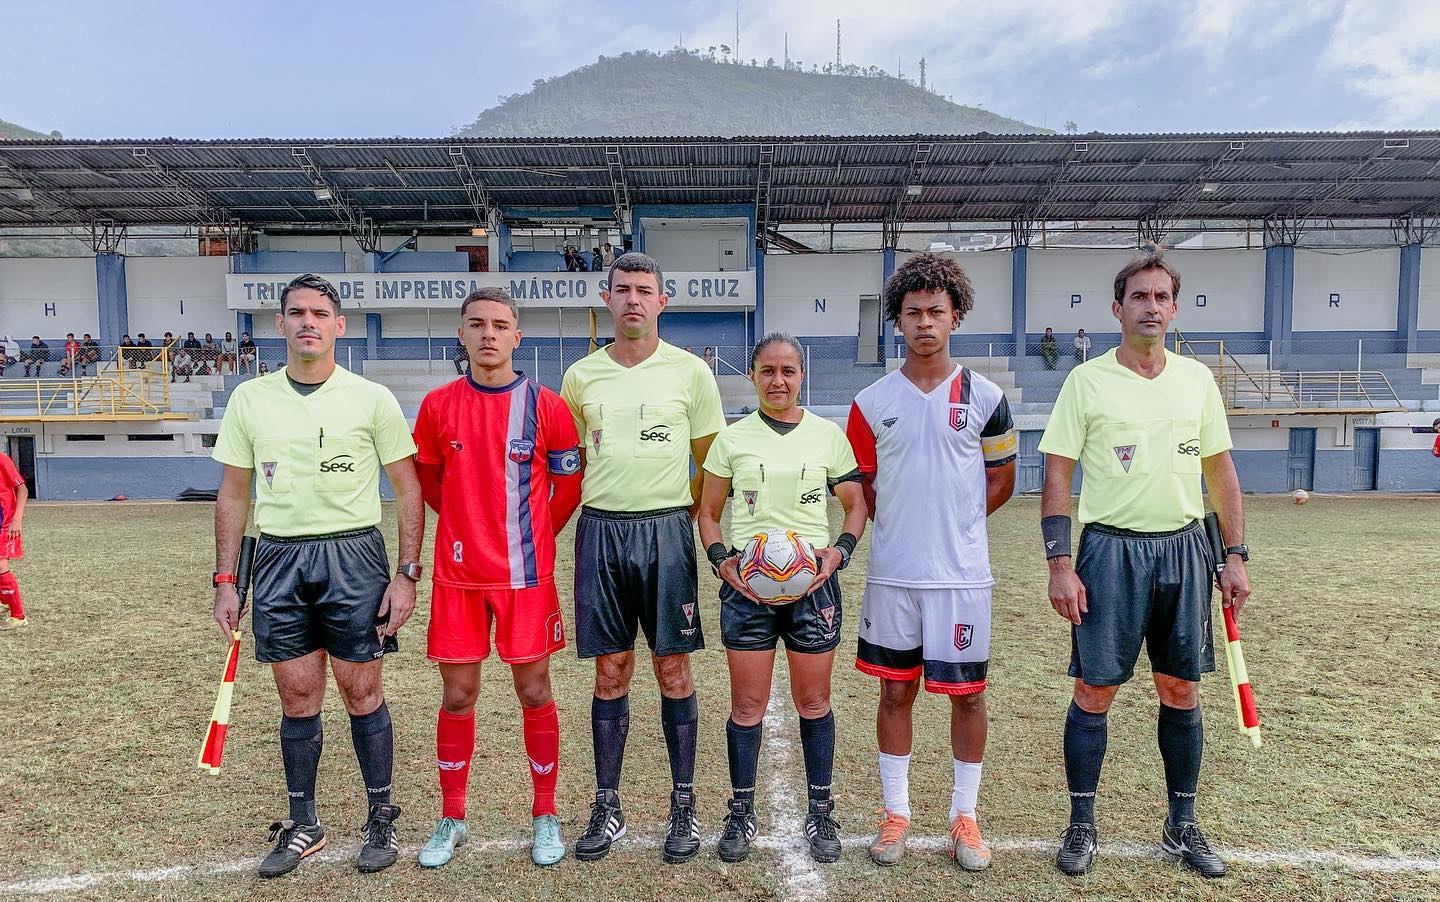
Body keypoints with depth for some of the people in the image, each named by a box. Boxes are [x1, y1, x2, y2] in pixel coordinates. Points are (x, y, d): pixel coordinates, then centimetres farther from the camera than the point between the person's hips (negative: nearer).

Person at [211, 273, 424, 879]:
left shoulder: (372, 398, -3)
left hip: (354, 556, -2)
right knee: (297, 698, 9)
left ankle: (381, 818, 21)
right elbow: (234, 493, 12)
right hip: (278, 557, 3)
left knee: (361, 692, 4)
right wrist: (225, 580, 7)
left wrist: (407, 574, -6)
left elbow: (408, 488, -1)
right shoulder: (249, 399, 6)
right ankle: (303, 824, 26)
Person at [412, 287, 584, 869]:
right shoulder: (438, 405, 2)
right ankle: (451, 820, 27)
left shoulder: (545, 406, -5)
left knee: (534, 693, 6)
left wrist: (532, 535, 8)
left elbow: (570, 484, 5)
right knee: (457, 696, 9)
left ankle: (545, 815, 24)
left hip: (525, 575, -1)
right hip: (458, 574, 2)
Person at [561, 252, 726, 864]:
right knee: (611, 673, 8)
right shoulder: (581, 376, 7)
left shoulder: (690, 372, 1)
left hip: (666, 531, -2)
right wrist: (600, 509, 7)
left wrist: (681, 513, 0)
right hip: (600, 532, 2)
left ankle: (684, 804, 19)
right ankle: (607, 806, 21)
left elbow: (710, 464, 6)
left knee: (673, 670, 4)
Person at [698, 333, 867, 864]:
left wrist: (840, 550, -8)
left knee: (813, 701, 10)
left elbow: (856, 505, 9)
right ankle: (741, 813, 23)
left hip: (813, 582, 0)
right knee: (747, 704, 6)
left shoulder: (828, 435, 5)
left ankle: (821, 812, 26)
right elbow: (708, 512, 9)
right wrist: (720, 559, -8)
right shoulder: (732, 439, 4)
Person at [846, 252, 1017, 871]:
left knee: (966, 694, 8)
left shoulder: (984, 398, -1)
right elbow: (858, 484, 9)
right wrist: (903, 523, 1)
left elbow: (1000, 479, 9)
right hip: (891, 573, 1)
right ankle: (895, 813, 26)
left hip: (962, 574, 0)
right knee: (896, 691, 10)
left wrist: (953, 520, 1)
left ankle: (964, 818, 25)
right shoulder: (872, 402, 1)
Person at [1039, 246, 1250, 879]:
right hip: (1111, 550, -3)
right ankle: (1082, 824, 19)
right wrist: (1059, 564, -12)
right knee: (1095, 691, 2)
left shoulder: (1197, 378, 8)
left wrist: (1236, 556, 7)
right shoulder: (1087, 380, -4)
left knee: (1181, 691, 11)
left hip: (1184, 549, 4)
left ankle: (1182, 826, 28)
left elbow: (1221, 471, 12)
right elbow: (1057, 475, -6)